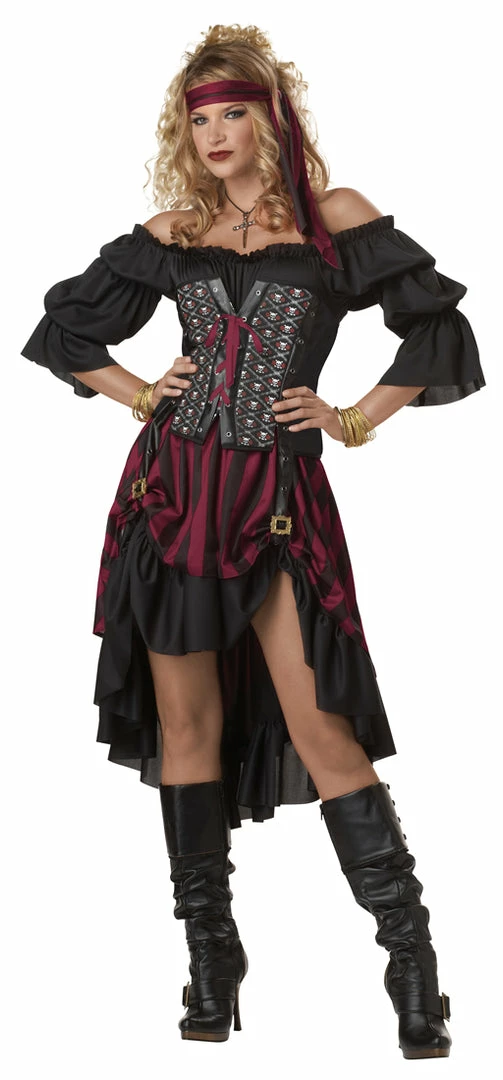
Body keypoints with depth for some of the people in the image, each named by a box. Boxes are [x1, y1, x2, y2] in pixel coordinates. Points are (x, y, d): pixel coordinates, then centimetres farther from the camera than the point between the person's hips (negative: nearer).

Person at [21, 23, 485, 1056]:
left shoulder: (336, 220, 2)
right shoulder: (172, 233, 9)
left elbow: (438, 327, 3)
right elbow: (64, 329, 19)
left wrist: (354, 420, 0)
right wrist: (143, 393, 7)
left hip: (280, 499, -3)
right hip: (174, 488, 3)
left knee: (318, 726, -9)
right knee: (187, 724, 5)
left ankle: (413, 957, -2)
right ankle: (210, 954, 16)